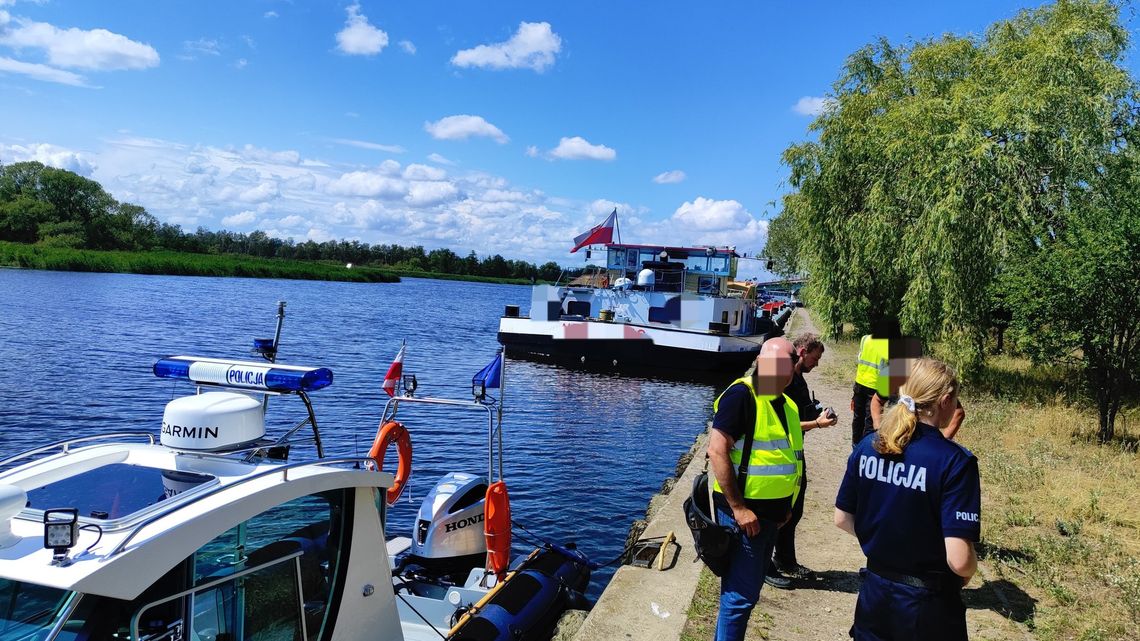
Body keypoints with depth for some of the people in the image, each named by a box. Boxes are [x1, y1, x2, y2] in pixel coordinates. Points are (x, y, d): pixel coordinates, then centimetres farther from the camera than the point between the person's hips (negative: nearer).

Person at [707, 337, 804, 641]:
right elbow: (717, 450, -23)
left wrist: (784, 505, 16)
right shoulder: (741, 395, -17)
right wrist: (738, 508, -23)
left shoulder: (786, 404, 9)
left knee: (749, 589, 19)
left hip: (769, 512, 9)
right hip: (744, 511, -9)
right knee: (741, 594, -4)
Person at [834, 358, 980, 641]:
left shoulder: (867, 446, -6)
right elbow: (959, 560, -24)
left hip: (874, 592, 4)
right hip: (928, 604, -4)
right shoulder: (955, 461, -21)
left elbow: (842, 519, 3)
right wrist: (970, 571, -2)